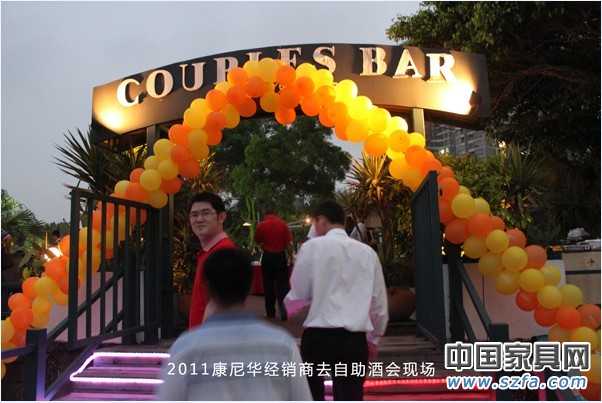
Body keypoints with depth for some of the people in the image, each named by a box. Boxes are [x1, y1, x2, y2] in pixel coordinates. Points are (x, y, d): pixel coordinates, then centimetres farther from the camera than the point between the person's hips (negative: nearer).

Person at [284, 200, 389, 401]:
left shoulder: (312, 246, -1)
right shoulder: (368, 252, 10)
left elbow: (298, 295, 1)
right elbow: (379, 302, 14)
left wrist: (285, 307, 23)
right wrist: (373, 338, 28)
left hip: (318, 335, -2)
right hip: (355, 339, 2)